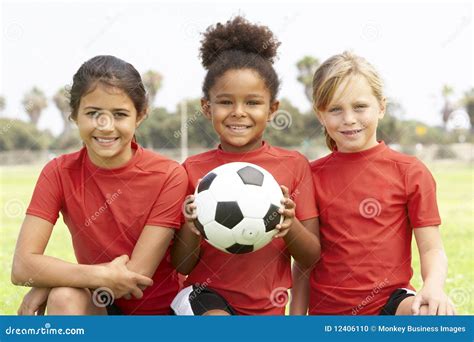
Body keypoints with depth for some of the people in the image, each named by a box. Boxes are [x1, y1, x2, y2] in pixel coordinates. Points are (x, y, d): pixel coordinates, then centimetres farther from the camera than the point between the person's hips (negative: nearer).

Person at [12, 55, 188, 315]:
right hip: (98, 310, 1)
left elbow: (135, 274, -18)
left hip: (161, 312, -1)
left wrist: (48, 284, -17)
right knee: (64, 298, -29)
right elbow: (22, 267, -19)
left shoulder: (168, 176, -15)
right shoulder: (60, 173, -8)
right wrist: (102, 276, -29)